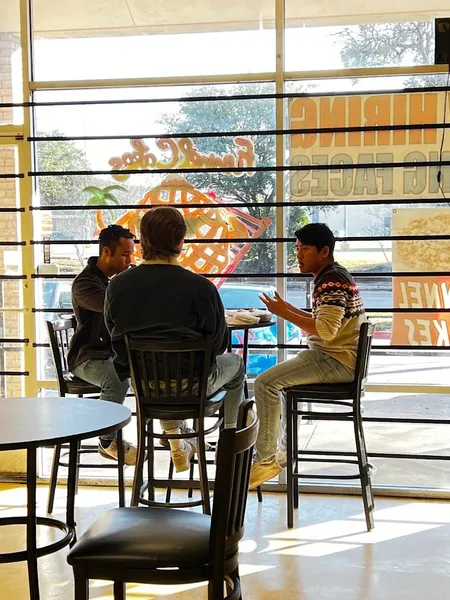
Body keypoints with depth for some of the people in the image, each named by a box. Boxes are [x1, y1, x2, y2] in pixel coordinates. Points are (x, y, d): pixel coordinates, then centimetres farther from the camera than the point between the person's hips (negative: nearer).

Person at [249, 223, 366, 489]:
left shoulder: (332, 281, -18)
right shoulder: (333, 276, 14)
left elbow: (326, 330, -28)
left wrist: (286, 314, -21)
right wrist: (291, 310, 8)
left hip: (337, 361, -11)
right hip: (336, 356, 11)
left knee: (266, 383, -16)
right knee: (275, 377, 22)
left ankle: (266, 460, -8)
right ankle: (274, 450, 23)